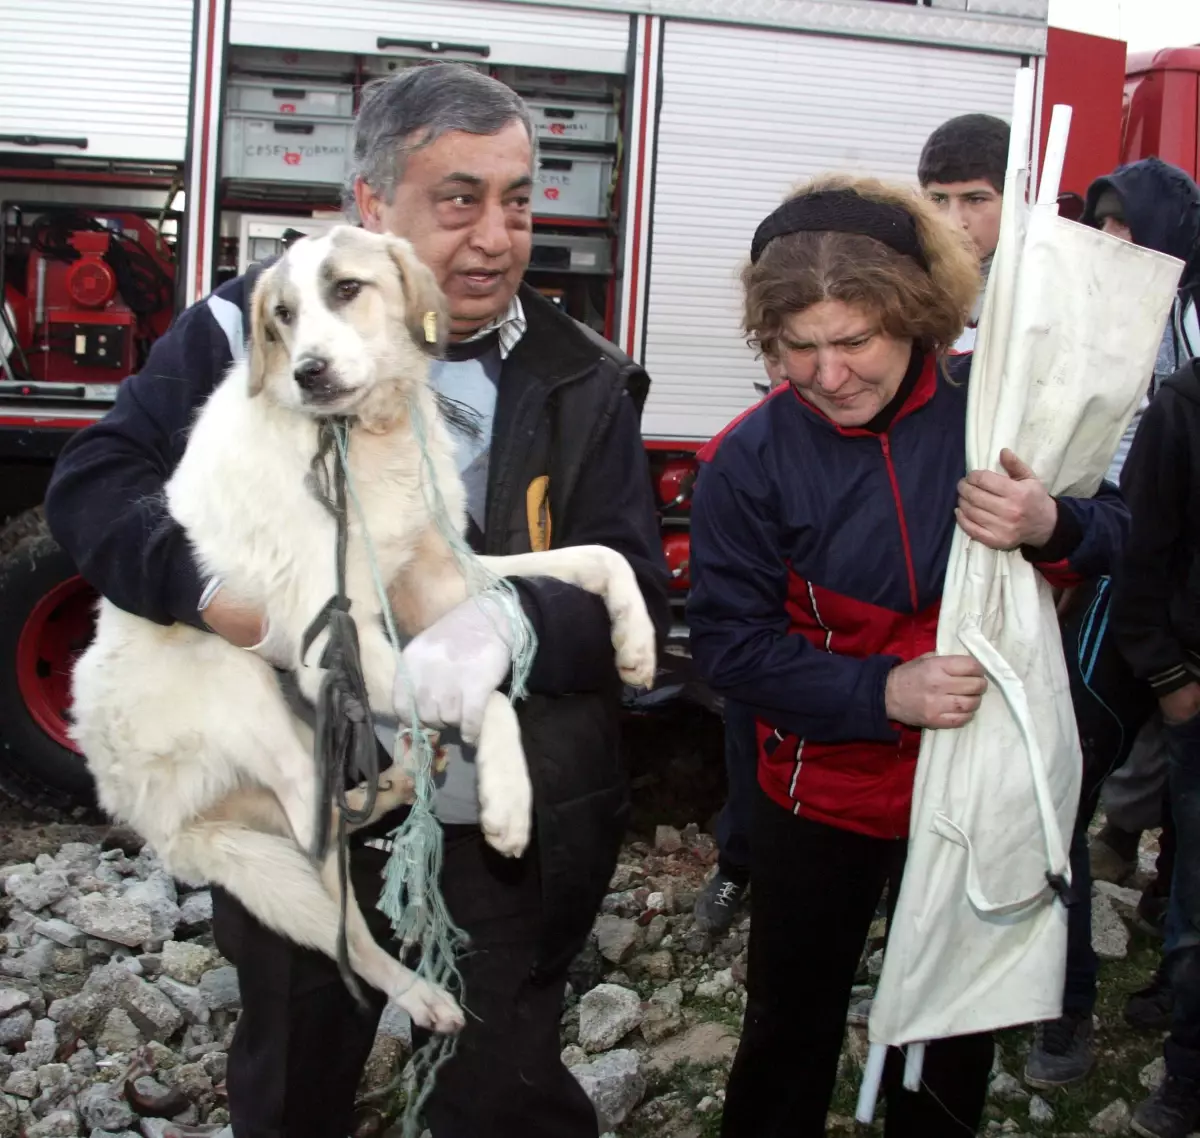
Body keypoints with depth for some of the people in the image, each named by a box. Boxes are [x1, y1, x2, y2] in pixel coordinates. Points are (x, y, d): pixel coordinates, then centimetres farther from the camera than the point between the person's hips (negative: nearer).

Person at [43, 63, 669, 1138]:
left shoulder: (581, 385, -3)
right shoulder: (260, 331, -6)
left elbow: (636, 593, -7)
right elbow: (94, 480, -6)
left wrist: (513, 625, -29)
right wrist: (216, 584, -27)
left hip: (504, 835, 0)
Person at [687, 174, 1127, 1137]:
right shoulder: (753, 457, -17)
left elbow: (1113, 532, -4)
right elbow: (729, 641, -15)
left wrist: (1051, 528, -28)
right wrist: (882, 693, -28)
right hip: (822, 795, -1)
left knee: (957, 1035, 22)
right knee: (791, 1030, 17)